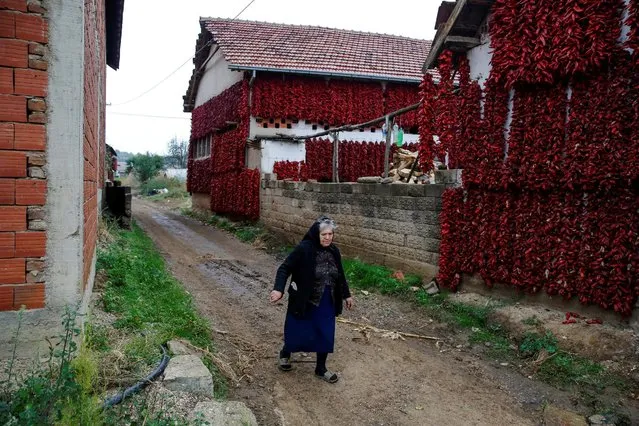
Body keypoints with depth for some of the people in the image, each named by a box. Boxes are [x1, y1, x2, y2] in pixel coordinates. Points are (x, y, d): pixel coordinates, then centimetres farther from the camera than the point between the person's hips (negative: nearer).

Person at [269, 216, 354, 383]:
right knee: (299, 333, 9)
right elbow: (284, 268, -19)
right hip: (304, 302, -5)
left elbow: (340, 275, 13)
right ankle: (285, 354, 41)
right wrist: (278, 289, -33)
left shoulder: (334, 251, -1)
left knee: (326, 336, 9)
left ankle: (321, 368, 30)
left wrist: (346, 295, 18)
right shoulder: (304, 249, -20)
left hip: (326, 304, 5)